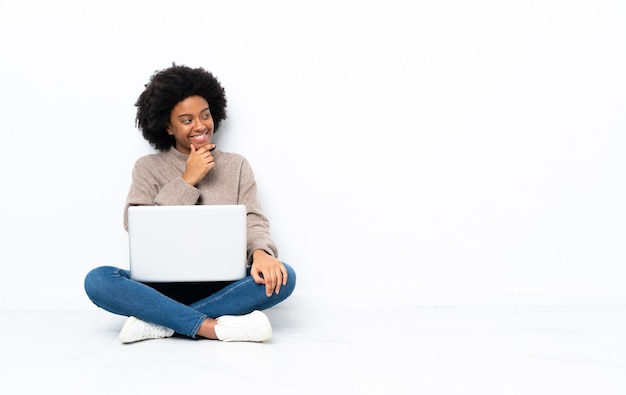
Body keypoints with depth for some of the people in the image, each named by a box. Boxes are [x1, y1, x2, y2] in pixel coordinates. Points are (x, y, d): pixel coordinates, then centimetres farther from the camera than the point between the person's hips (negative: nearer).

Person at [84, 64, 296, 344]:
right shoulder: (147, 167, 8)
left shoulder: (236, 166, 10)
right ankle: (217, 327, -34)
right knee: (98, 280, -28)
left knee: (283, 276, -29)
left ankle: (158, 322, -27)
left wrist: (261, 253, -26)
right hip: (163, 287, 0)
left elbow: (253, 221, -2)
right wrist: (187, 180, -11)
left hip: (221, 288, 1)